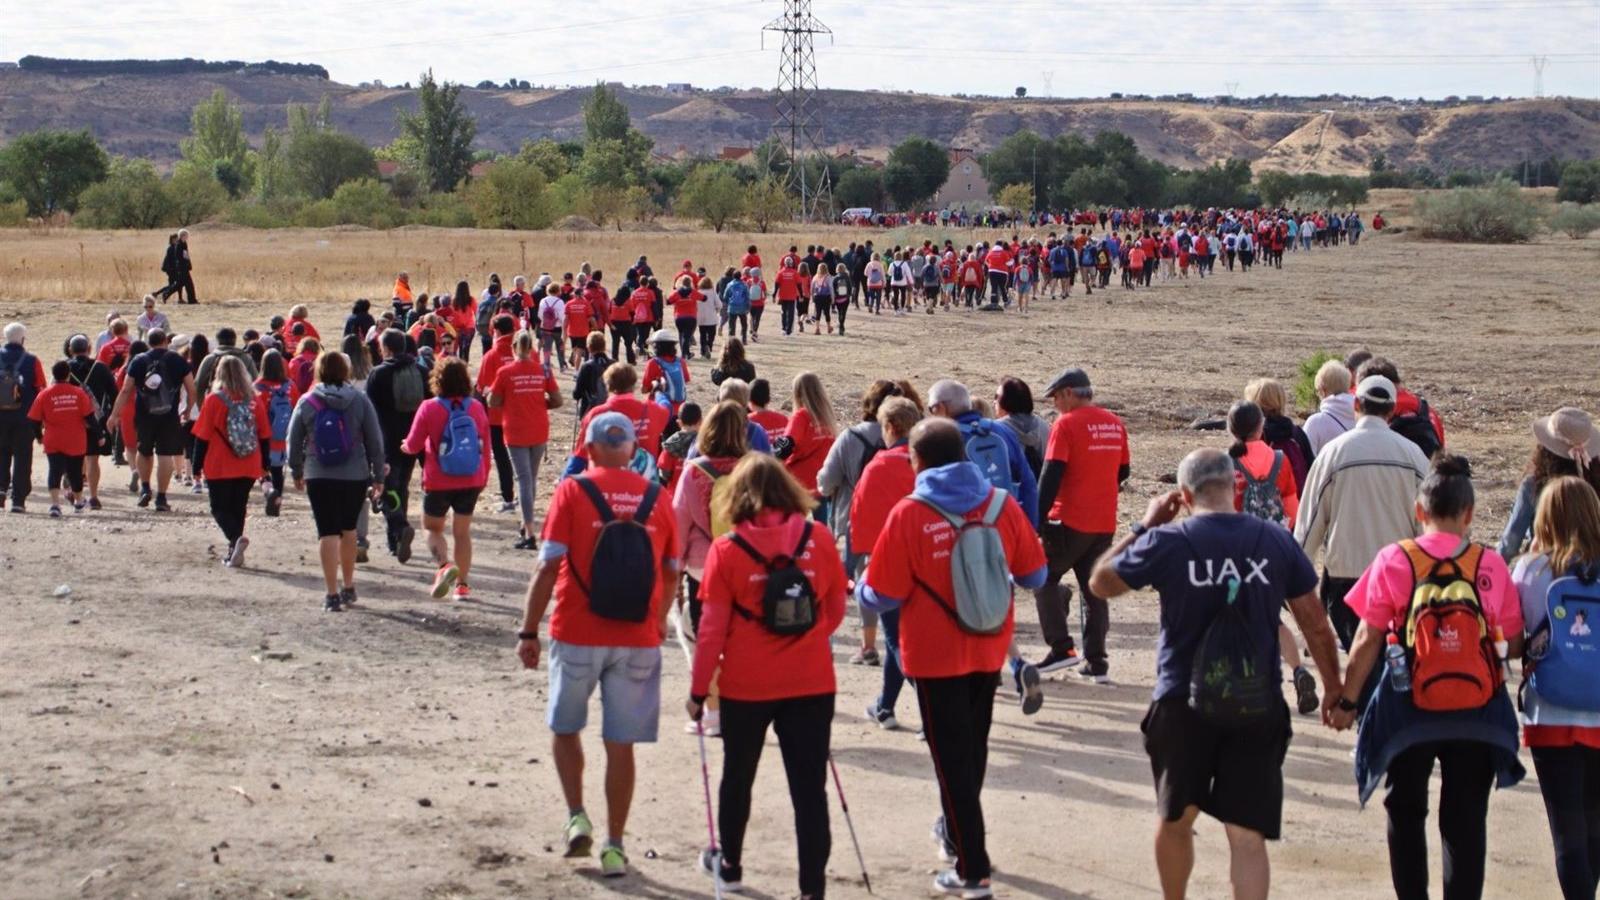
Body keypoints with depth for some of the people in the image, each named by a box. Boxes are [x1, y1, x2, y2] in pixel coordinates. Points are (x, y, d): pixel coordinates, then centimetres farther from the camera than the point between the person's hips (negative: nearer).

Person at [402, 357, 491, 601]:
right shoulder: (476, 408, -1)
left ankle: (445, 565, -15)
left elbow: (414, 445, -5)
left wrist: (405, 446, 19)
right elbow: (486, 446, 6)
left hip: (439, 482, -3)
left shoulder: (429, 408, -11)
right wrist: (483, 478, 19)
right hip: (471, 482, 3)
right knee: (462, 532, 12)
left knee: (432, 528, 12)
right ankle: (463, 584, 9)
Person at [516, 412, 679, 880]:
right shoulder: (655, 498, 3)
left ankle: (576, 817, 10)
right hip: (638, 641, 2)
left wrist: (528, 631, -5)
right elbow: (672, 572, 11)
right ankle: (614, 846, 10)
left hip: (577, 636, -2)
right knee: (621, 744, 8)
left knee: (565, 728, 20)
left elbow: (548, 566, -10)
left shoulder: (573, 491, -5)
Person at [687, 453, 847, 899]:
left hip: (746, 686, -1)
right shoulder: (819, 539, -5)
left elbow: (712, 629, -8)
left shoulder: (727, 549, -11)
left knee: (738, 777, 20)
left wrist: (699, 689, 2)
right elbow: (836, 611, 6)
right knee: (809, 787, 4)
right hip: (812, 683, 1)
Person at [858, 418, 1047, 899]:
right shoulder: (1002, 504, -6)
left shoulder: (909, 514, -16)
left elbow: (884, 596, -12)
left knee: (952, 757, 4)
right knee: (973, 747, 23)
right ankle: (957, 831, 43)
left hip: (936, 657, -4)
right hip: (990, 653, 4)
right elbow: (1033, 575, 3)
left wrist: (860, 586, 10)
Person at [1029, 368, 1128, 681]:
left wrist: (1039, 520, -14)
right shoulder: (1115, 423, 9)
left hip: (1070, 522, -6)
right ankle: (1097, 663, 11)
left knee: (1045, 578, 8)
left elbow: (1051, 476, -16)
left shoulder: (1066, 424, -11)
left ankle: (1062, 648, -2)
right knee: (1095, 590, 12)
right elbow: (1123, 471, 17)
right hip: (1105, 523, 6)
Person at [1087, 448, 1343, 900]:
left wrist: (1144, 526, 15)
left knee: (1175, 820, 21)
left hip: (1183, 704, -1)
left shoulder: (1167, 542, -8)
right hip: (1258, 707, 1)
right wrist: (1333, 687, 18)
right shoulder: (1276, 541, -1)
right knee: (1247, 835, 0)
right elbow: (1315, 623, 6)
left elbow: (1100, 582, 8)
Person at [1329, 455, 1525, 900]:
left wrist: (1346, 700, 2)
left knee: (1406, 813, 17)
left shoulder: (1394, 561, -8)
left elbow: (1368, 639, -7)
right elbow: (1514, 644, -1)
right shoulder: (1491, 566, -5)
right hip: (1476, 714, 1)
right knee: (1466, 821, 10)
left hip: (1410, 711, 0)